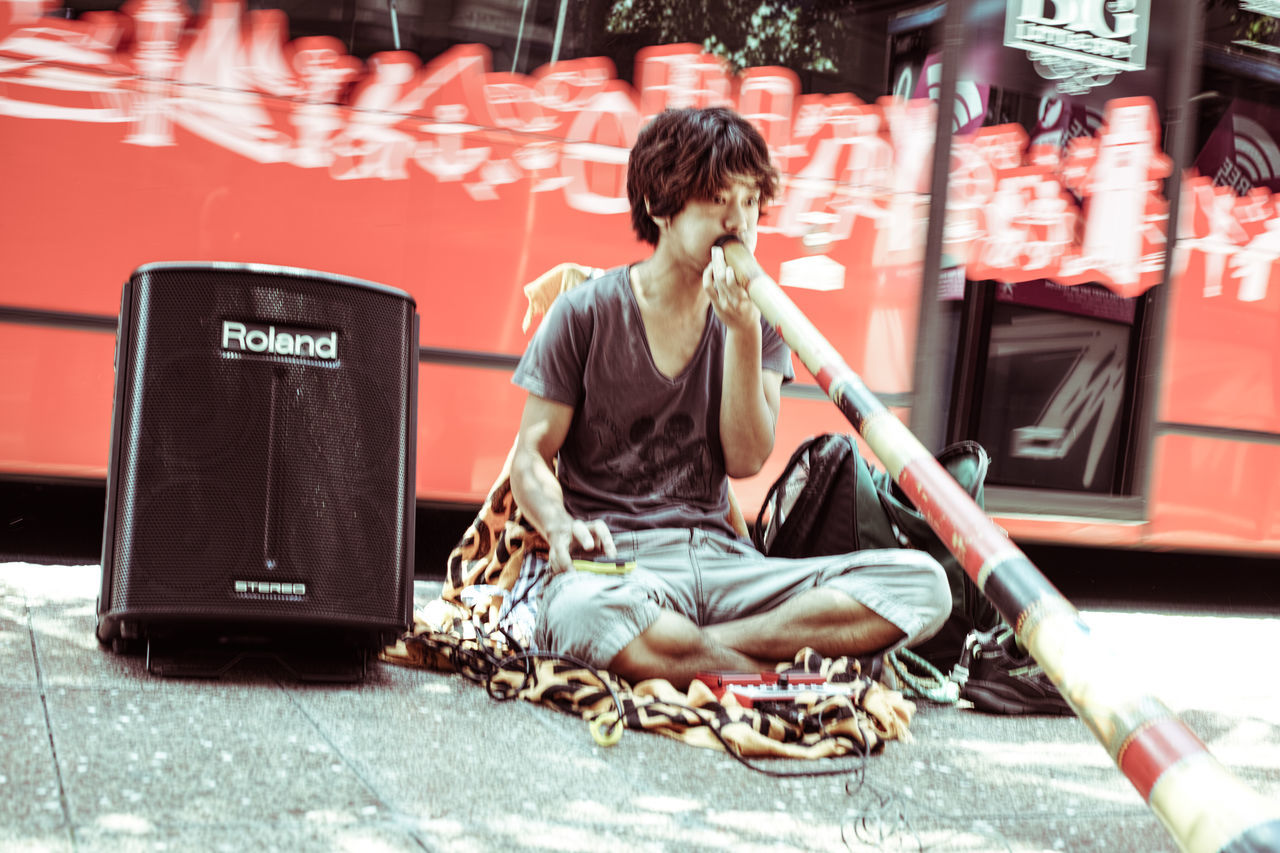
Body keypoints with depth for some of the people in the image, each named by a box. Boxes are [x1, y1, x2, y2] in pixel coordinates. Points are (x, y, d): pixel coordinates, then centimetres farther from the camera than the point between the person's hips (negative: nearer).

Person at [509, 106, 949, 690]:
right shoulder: (586, 313, 3)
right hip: (614, 564, -4)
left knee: (923, 584, -18)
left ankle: (692, 649, -25)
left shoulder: (757, 319, 12)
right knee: (584, 615, -43)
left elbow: (746, 460, 1)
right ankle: (776, 677, -23)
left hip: (719, 557, 4)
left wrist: (744, 334, -9)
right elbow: (530, 459, 3)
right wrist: (561, 526, -19)